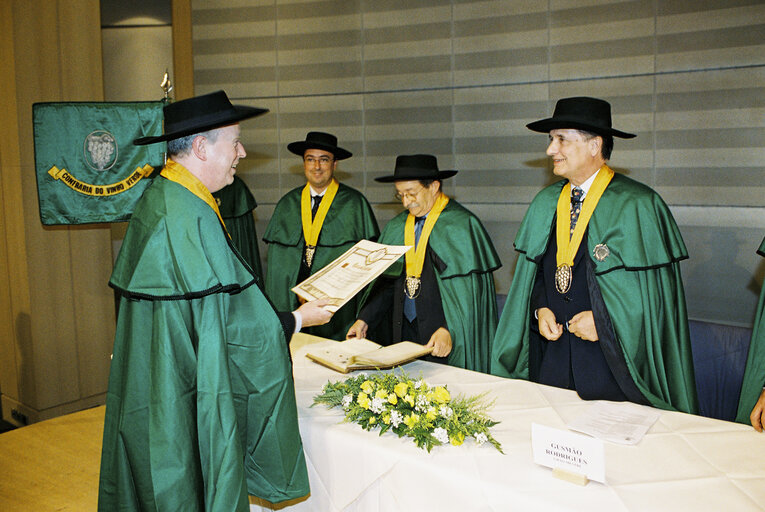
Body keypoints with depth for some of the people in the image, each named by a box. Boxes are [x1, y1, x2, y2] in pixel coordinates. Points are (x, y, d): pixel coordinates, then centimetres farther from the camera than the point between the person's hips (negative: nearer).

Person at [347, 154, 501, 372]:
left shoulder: (462, 225, -9)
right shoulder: (397, 228, 10)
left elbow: (471, 288, -14)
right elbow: (388, 281, 11)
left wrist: (450, 330, -24)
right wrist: (365, 319, -1)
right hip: (405, 330, 5)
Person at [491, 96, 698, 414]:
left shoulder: (638, 206, -10)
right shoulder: (545, 203, 7)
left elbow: (660, 285, -9)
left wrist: (605, 319, -16)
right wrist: (540, 308, -2)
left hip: (612, 357, -4)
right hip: (553, 351, 5)